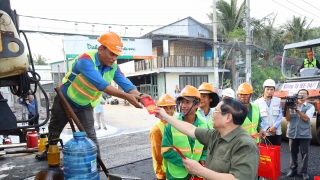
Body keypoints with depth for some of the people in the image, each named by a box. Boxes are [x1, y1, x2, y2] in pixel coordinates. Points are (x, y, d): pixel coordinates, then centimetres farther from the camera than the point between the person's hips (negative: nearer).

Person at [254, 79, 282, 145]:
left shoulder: (278, 101, 8)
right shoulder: (257, 102, -2)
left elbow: (280, 116, 4)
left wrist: (274, 127, -11)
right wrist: (267, 128, -14)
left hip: (277, 132, 3)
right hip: (264, 133, -3)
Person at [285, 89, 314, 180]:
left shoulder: (310, 107, 3)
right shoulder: (292, 105, 6)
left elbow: (306, 118, -12)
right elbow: (287, 119, 0)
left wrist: (297, 109, -20)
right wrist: (287, 108, -13)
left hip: (304, 134, -1)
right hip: (292, 133, 2)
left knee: (304, 153, 2)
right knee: (293, 152, 10)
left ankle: (304, 171, 12)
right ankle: (293, 169, 20)